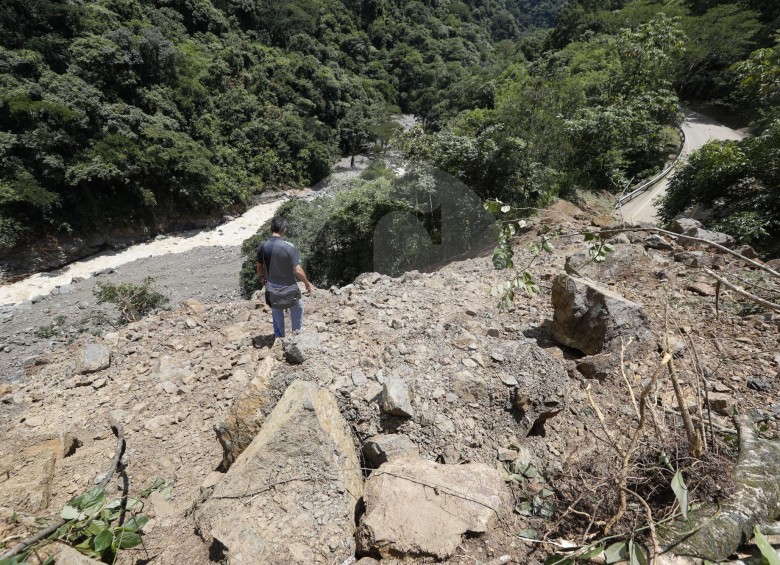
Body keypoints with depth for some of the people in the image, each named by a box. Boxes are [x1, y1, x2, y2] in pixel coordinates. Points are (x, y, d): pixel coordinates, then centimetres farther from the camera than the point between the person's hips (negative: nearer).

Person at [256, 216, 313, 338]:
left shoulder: (262, 246, -13)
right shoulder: (289, 247, -26)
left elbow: (259, 267, 1)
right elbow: (298, 270, -24)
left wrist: (262, 278, 21)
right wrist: (307, 283, -8)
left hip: (272, 285, 4)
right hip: (288, 286, -4)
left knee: (276, 311, 24)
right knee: (297, 308, 23)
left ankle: (279, 336, 39)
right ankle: (297, 332, 39)